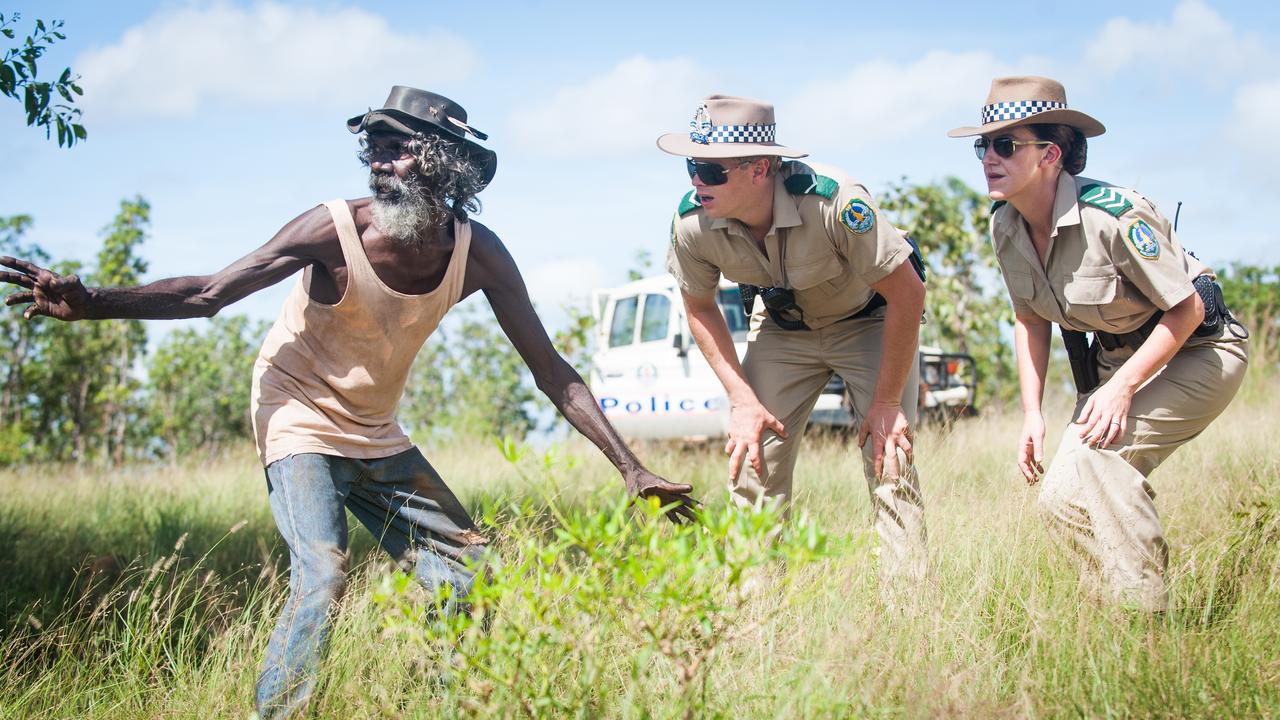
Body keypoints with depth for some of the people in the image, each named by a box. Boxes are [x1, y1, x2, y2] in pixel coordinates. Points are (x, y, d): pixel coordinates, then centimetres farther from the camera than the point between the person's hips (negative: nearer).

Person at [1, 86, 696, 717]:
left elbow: (551, 371, -8)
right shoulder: (335, 230, -24)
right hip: (300, 423, -5)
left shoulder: (477, 253, -13)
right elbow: (207, 293, -20)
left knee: (465, 569, 4)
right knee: (322, 575, -24)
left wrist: (630, 467, -11)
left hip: (377, 437, 5)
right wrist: (90, 302, -33)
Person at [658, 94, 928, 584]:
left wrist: (887, 402, -21)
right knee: (749, 461, -6)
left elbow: (908, 293, -26)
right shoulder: (693, 223, -25)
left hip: (869, 320, -3)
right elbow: (699, 308, -3)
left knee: (889, 464, -15)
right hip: (781, 327, 4)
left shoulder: (832, 202, -38)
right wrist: (741, 399, -11)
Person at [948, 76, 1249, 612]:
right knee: (1061, 498, -4)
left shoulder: (1113, 215, -30)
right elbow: (1031, 319, 7)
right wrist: (1032, 412, 0)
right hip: (1117, 357, 7)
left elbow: (1186, 311, -22)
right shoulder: (1006, 228, -8)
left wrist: (1122, 388, -26)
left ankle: (1146, 620, -15)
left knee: (1100, 447, -26)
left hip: (1198, 349, -7)